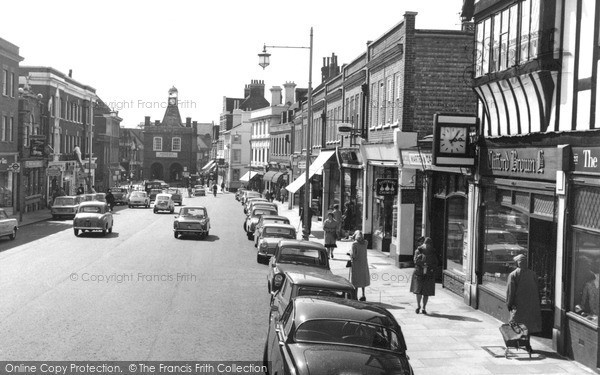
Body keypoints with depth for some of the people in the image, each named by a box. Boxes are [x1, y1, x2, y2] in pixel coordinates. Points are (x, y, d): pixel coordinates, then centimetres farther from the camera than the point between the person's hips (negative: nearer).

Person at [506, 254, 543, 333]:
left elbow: (510, 291, -8)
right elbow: (537, 290, 9)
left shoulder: (513, 275, -7)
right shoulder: (533, 274, 4)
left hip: (518, 306, -4)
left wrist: (509, 304, 0)